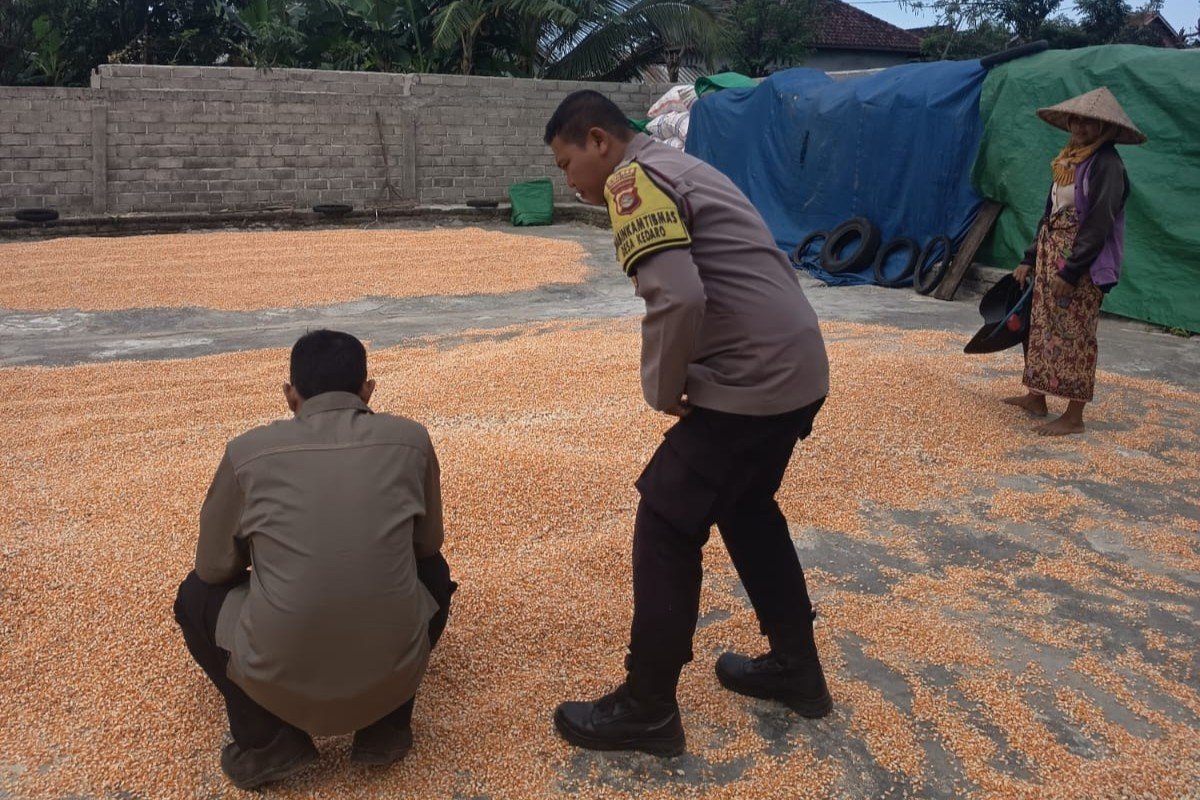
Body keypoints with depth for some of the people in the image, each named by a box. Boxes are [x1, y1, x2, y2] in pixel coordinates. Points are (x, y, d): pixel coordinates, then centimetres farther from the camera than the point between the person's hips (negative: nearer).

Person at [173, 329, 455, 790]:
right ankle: (386, 727, 19)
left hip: (279, 681, -1)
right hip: (391, 676, 1)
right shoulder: (410, 440, 2)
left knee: (196, 594, 28)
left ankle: (267, 740, 14)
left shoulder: (247, 451, -1)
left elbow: (214, 567, 11)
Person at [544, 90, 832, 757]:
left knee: (665, 529, 1)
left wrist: (662, 389, -8)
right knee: (746, 509, 25)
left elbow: (678, 299, -25)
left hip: (754, 380, -10)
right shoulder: (681, 167, 21)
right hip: (798, 369, 10)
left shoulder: (634, 179, -9)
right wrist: (682, 381, 16)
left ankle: (646, 711, 12)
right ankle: (795, 667, 36)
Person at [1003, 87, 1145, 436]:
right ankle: (1036, 397, 26)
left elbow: (1098, 225, -18)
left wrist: (1071, 272, -20)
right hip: (1051, 259, 8)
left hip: (1083, 266, -8)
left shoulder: (1107, 165, -13)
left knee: (1075, 337, -4)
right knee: (1042, 328, 14)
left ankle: (1074, 416, 2)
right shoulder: (1068, 160, 12)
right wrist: (1030, 259, 14)